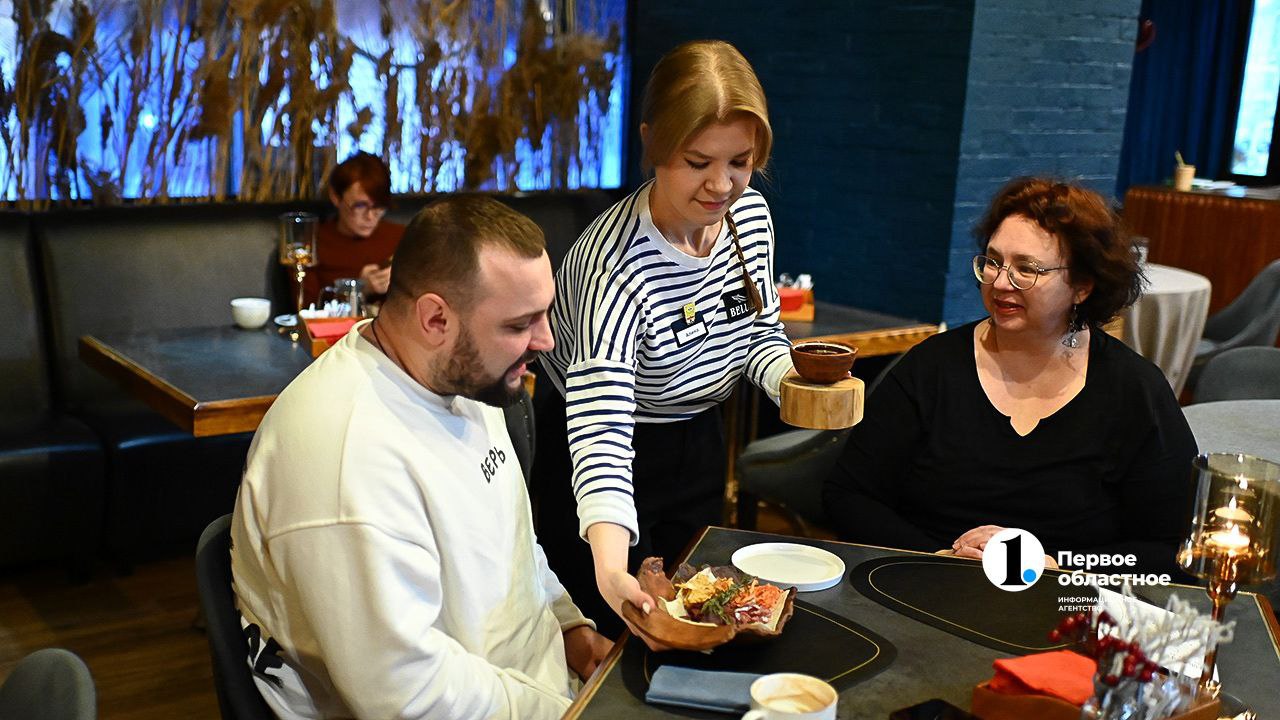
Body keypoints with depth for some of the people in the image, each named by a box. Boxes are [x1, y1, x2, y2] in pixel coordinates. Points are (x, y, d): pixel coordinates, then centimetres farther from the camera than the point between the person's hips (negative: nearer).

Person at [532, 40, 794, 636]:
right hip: (612, 469, -6)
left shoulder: (751, 214, -11)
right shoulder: (617, 265, -33)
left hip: (698, 449, 7)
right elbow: (601, 432, -42)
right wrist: (611, 568, -56)